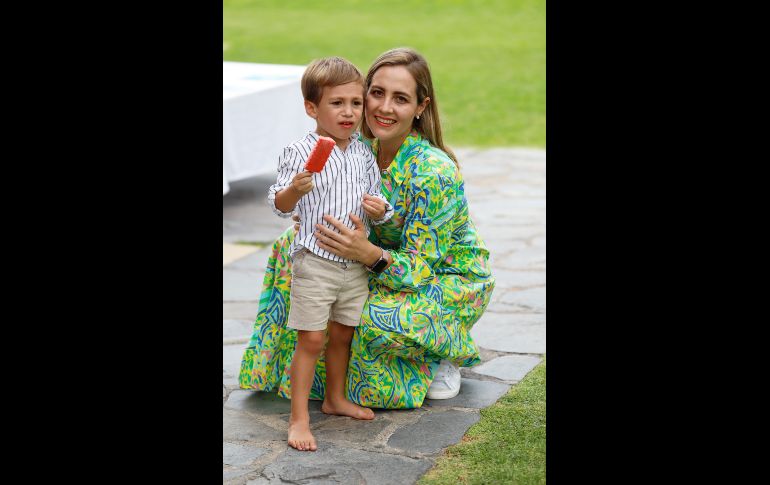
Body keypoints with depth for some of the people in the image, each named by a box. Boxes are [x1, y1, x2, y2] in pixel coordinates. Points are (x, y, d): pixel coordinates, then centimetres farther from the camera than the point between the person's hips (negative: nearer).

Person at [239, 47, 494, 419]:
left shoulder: (435, 171, -31)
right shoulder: (365, 149, -11)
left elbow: (420, 267, -29)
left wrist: (370, 255, -48)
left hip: (452, 275, -6)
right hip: (393, 260, 7)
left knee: (380, 319, -36)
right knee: (293, 243, -8)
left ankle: (444, 354, -1)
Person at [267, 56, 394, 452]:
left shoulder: (364, 155, 5)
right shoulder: (299, 152, -11)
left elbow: (374, 197, 14)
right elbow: (280, 206, -10)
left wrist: (379, 208, -8)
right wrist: (294, 189, -31)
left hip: (355, 265, 5)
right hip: (314, 261, -5)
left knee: (342, 335, 18)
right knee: (311, 340, -3)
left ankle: (336, 398, 36)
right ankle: (299, 418, 6)